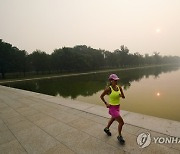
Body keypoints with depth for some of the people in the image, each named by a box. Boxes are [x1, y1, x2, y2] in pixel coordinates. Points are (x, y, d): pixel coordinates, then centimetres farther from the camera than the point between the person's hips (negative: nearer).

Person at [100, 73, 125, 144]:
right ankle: (120, 136, 26)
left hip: (117, 107, 7)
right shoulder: (108, 89, -22)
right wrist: (106, 103, -9)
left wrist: (121, 95, -20)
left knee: (113, 118, 29)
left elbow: (123, 97, 2)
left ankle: (107, 129, 57)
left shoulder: (119, 87, -6)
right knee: (121, 122, -2)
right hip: (112, 108, -7)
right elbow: (101, 96, -8)